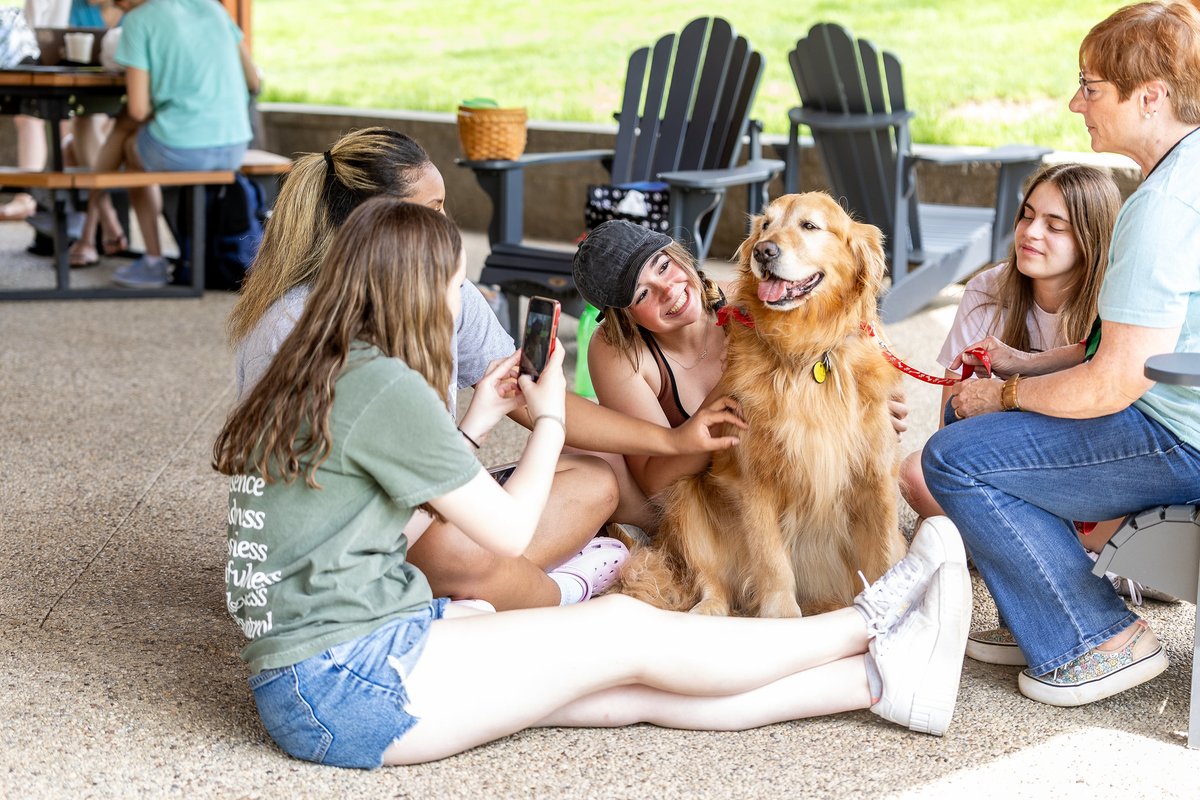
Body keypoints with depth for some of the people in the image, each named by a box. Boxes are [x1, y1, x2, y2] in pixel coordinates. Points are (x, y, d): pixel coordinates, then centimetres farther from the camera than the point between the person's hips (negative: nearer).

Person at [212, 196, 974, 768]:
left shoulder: (317, 377, 11)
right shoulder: (387, 386, -17)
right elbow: (510, 530, -9)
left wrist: (475, 421, 18)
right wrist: (549, 418, 6)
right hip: (348, 684, -9)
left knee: (631, 690, 2)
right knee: (625, 630, -3)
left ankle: (879, 679, 2)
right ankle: (870, 627, 11)